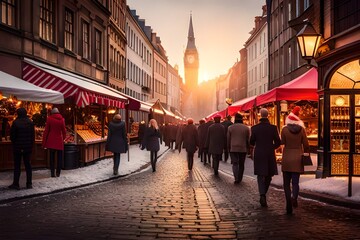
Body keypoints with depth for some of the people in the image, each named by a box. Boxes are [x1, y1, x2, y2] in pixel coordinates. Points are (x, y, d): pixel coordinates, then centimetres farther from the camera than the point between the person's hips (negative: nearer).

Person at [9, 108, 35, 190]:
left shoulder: (16, 122, -13)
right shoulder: (30, 122, -1)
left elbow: (12, 135, -8)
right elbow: (33, 136, 3)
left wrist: (14, 142, 11)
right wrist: (31, 145, 12)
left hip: (18, 147, -3)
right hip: (28, 147, 4)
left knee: (17, 166, 3)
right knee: (28, 165, 10)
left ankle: (16, 184, 5)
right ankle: (29, 183, 11)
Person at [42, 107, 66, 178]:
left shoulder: (49, 118, -4)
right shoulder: (62, 119, -3)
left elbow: (46, 131, -3)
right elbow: (64, 131, 1)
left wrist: (44, 143, 1)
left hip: (51, 141, 0)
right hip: (59, 141, 0)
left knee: (52, 157, 8)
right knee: (59, 157, 9)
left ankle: (52, 173, 7)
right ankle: (58, 172, 9)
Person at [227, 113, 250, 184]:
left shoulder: (230, 127, -1)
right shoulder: (246, 128, -1)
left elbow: (228, 139, 3)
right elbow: (248, 140, 2)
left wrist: (228, 148, 12)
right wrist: (248, 149, 12)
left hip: (233, 149, -1)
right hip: (243, 149, 1)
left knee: (235, 164, -2)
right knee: (241, 165, 12)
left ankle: (236, 178, -19)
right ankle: (239, 179, 19)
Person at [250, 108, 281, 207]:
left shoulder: (254, 128, -5)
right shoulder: (273, 128, -6)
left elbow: (251, 142, 1)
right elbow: (278, 142, -4)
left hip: (259, 154, 0)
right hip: (270, 155, 0)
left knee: (261, 176, 3)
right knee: (268, 176, 16)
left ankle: (262, 195, -15)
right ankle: (263, 193, 23)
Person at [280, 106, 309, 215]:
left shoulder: (285, 129, -7)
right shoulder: (301, 129, -2)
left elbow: (282, 143, -3)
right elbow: (306, 145, 0)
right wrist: (306, 154, 14)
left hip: (287, 159, -1)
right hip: (298, 158, 1)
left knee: (286, 182, 8)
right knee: (295, 182, 8)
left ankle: (289, 206, 1)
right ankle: (294, 196, -23)